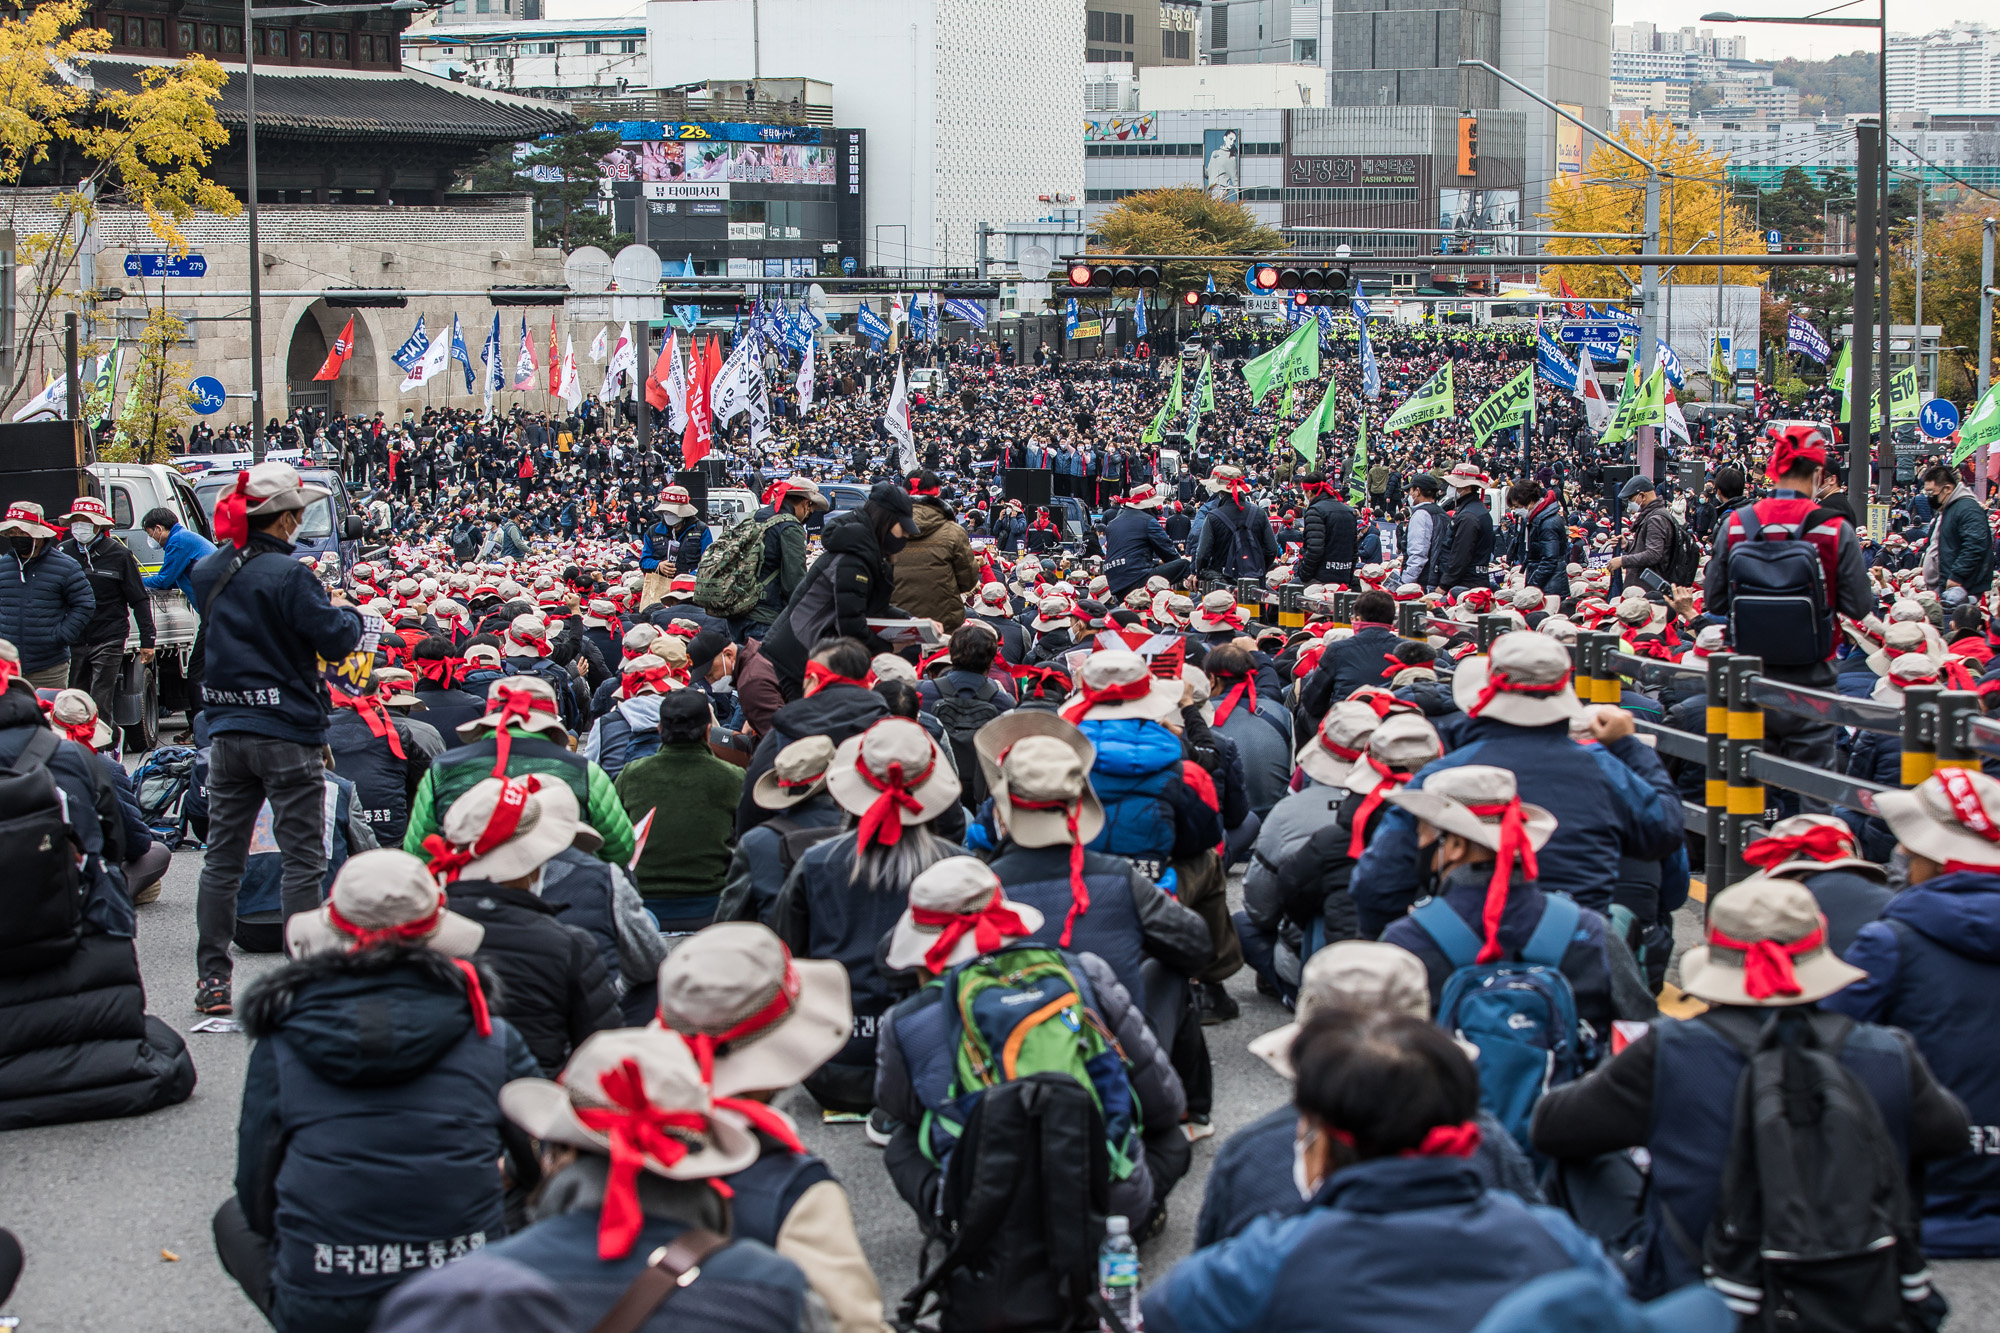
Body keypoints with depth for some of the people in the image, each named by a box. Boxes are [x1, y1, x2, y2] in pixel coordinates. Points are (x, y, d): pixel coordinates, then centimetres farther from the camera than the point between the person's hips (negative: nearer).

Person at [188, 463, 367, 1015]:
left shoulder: (209, 572, 5)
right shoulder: (287, 575, -17)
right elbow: (336, 641, -15)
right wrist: (347, 612, 7)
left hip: (227, 730, 6)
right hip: (286, 732, -6)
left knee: (222, 856, 11)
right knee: (304, 856, 2)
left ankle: (211, 979, 14)